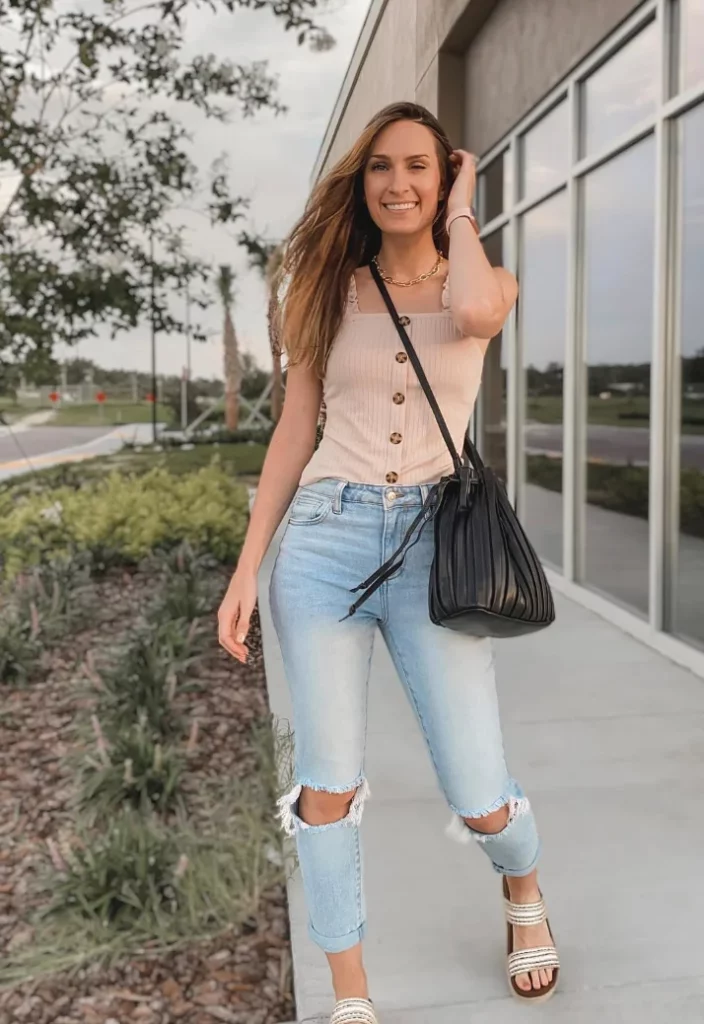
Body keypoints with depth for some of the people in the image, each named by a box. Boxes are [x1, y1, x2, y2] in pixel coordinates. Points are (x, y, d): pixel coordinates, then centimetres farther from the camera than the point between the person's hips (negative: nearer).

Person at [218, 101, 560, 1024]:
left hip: (433, 544, -1)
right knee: (329, 783, 2)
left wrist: (461, 213, 0)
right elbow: (294, 433, 9)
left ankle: (524, 890, 38)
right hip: (324, 537, 2)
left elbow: (474, 311, -20)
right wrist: (247, 568, 4)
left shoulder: (486, 283, 7)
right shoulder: (332, 287, 11)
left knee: (479, 801, 1)